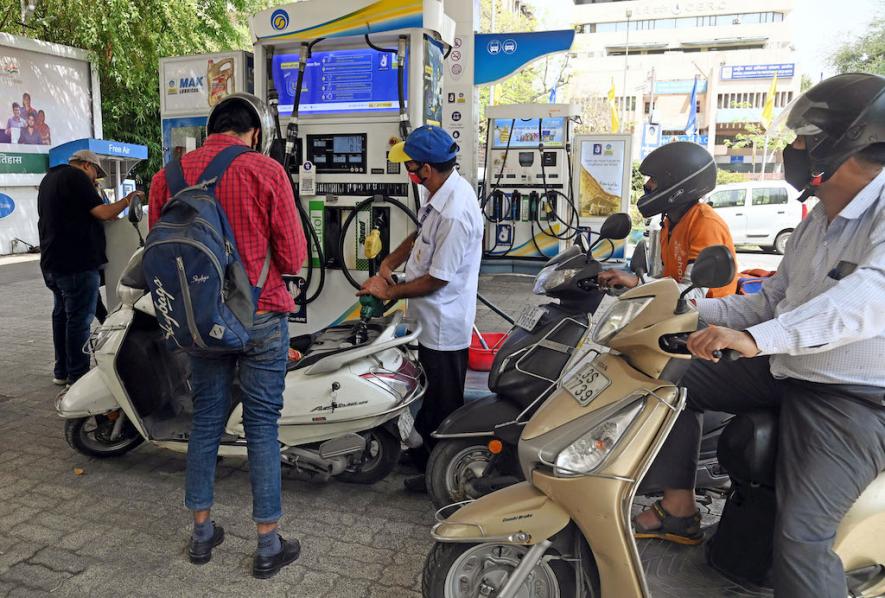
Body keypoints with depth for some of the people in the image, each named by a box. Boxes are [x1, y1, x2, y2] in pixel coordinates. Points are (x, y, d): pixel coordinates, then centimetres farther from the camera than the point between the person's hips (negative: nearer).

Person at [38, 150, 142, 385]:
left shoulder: (50, 178, 19)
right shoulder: (76, 177, -11)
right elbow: (103, 213, -16)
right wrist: (128, 199, -3)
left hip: (52, 261, 10)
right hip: (77, 263, -10)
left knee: (62, 314, 16)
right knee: (79, 319, -5)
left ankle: (61, 371, 24)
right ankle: (77, 376, -1)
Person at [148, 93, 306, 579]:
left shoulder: (169, 175, 1)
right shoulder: (266, 172, -12)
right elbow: (292, 258, -10)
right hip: (260, 319, -4)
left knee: (205, 420, 17)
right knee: (262, 427, 6)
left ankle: (201, 533, 31)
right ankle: (269, 545, 18)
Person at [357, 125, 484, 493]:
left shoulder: (455, 214, -30)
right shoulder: (440, 190, 0)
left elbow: (437, 279, -25)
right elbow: (421, 234, 15)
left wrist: (389, 292, -13)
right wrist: (388, 264, 2)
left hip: (444, 324, -10)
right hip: (431, 318, 10)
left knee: (444, 401, 8)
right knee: (431, 392, 26)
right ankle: (419, 450, 45)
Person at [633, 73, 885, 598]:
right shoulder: (816, 223, 12)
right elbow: (772, 301, 16)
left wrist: (759, 339, -47)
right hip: (786, 372, 9)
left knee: (801, 535, -22)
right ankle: (680, 509, 18)